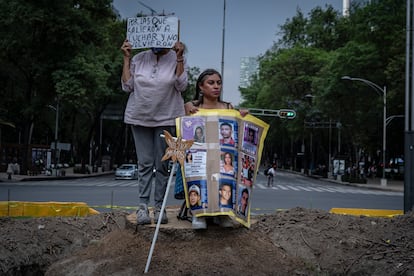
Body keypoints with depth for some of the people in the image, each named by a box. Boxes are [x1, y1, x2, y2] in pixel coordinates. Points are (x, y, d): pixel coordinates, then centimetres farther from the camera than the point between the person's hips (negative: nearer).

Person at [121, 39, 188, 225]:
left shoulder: (176, 59, 1)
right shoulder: (138, 59, 4)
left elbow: (181, 85, -9)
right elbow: (127, 86, 2)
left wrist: (179, 57, -13)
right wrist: (126, 58, 0)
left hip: (166, 119, -1)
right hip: (140, 118, 1)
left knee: (162, 164, 3)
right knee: (145, 163, 2)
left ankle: (159, 206, 10)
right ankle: (143, 205, 4)